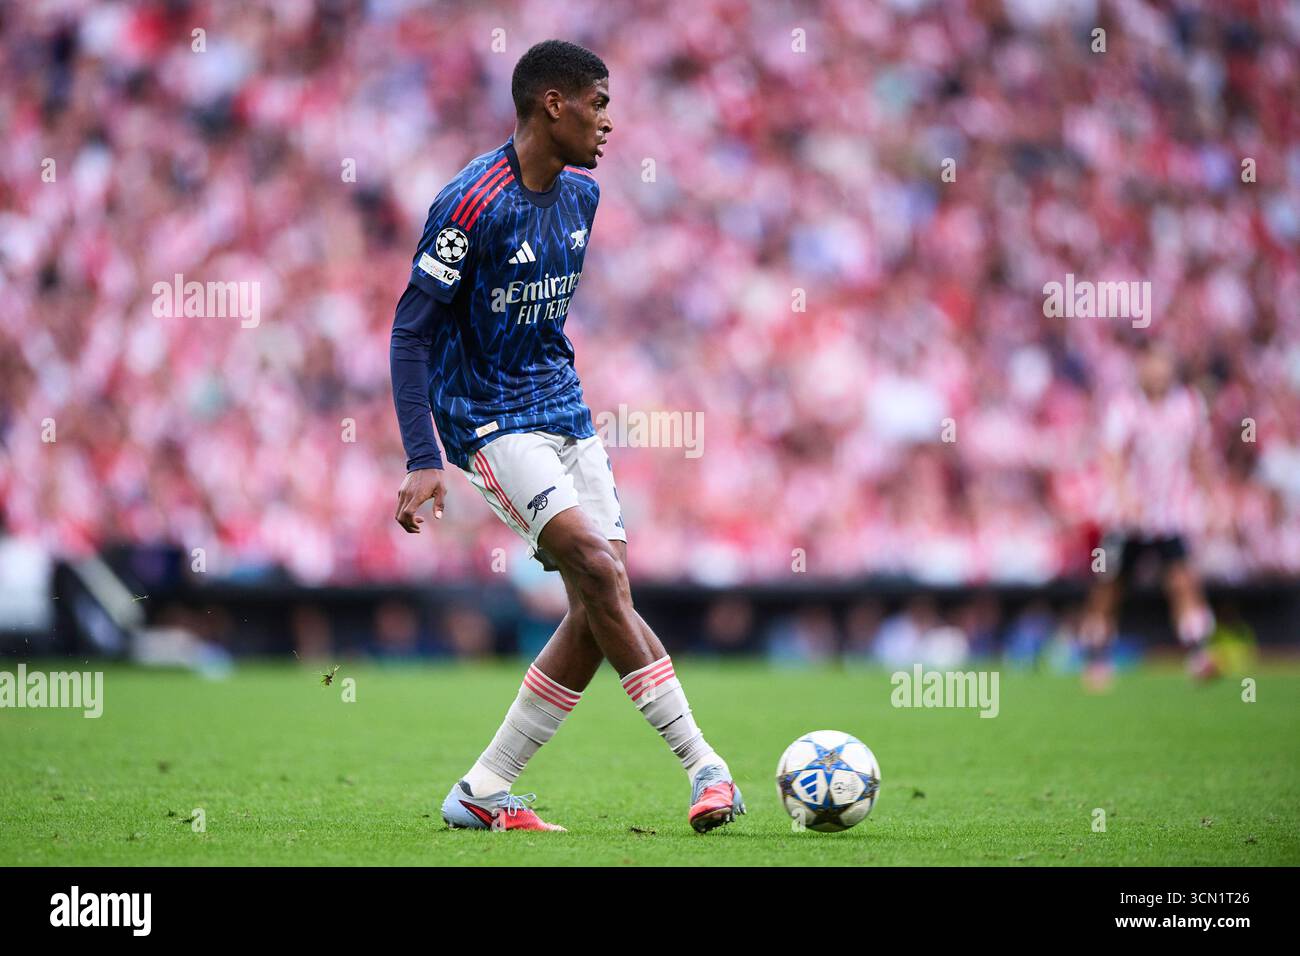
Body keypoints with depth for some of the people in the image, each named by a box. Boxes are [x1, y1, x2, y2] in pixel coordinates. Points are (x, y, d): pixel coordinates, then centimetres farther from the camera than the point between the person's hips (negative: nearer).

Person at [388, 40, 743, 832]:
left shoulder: (581, 192, 7)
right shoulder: (473, 202, -17)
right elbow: (412, 329, -16)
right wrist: (423, 460, -22)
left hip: (563, 410, 8)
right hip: (491, 421, -8)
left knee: (598, 608, -2)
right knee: (601, 575, -21)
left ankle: (482, 793, 6)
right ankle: (704, 767, -18)